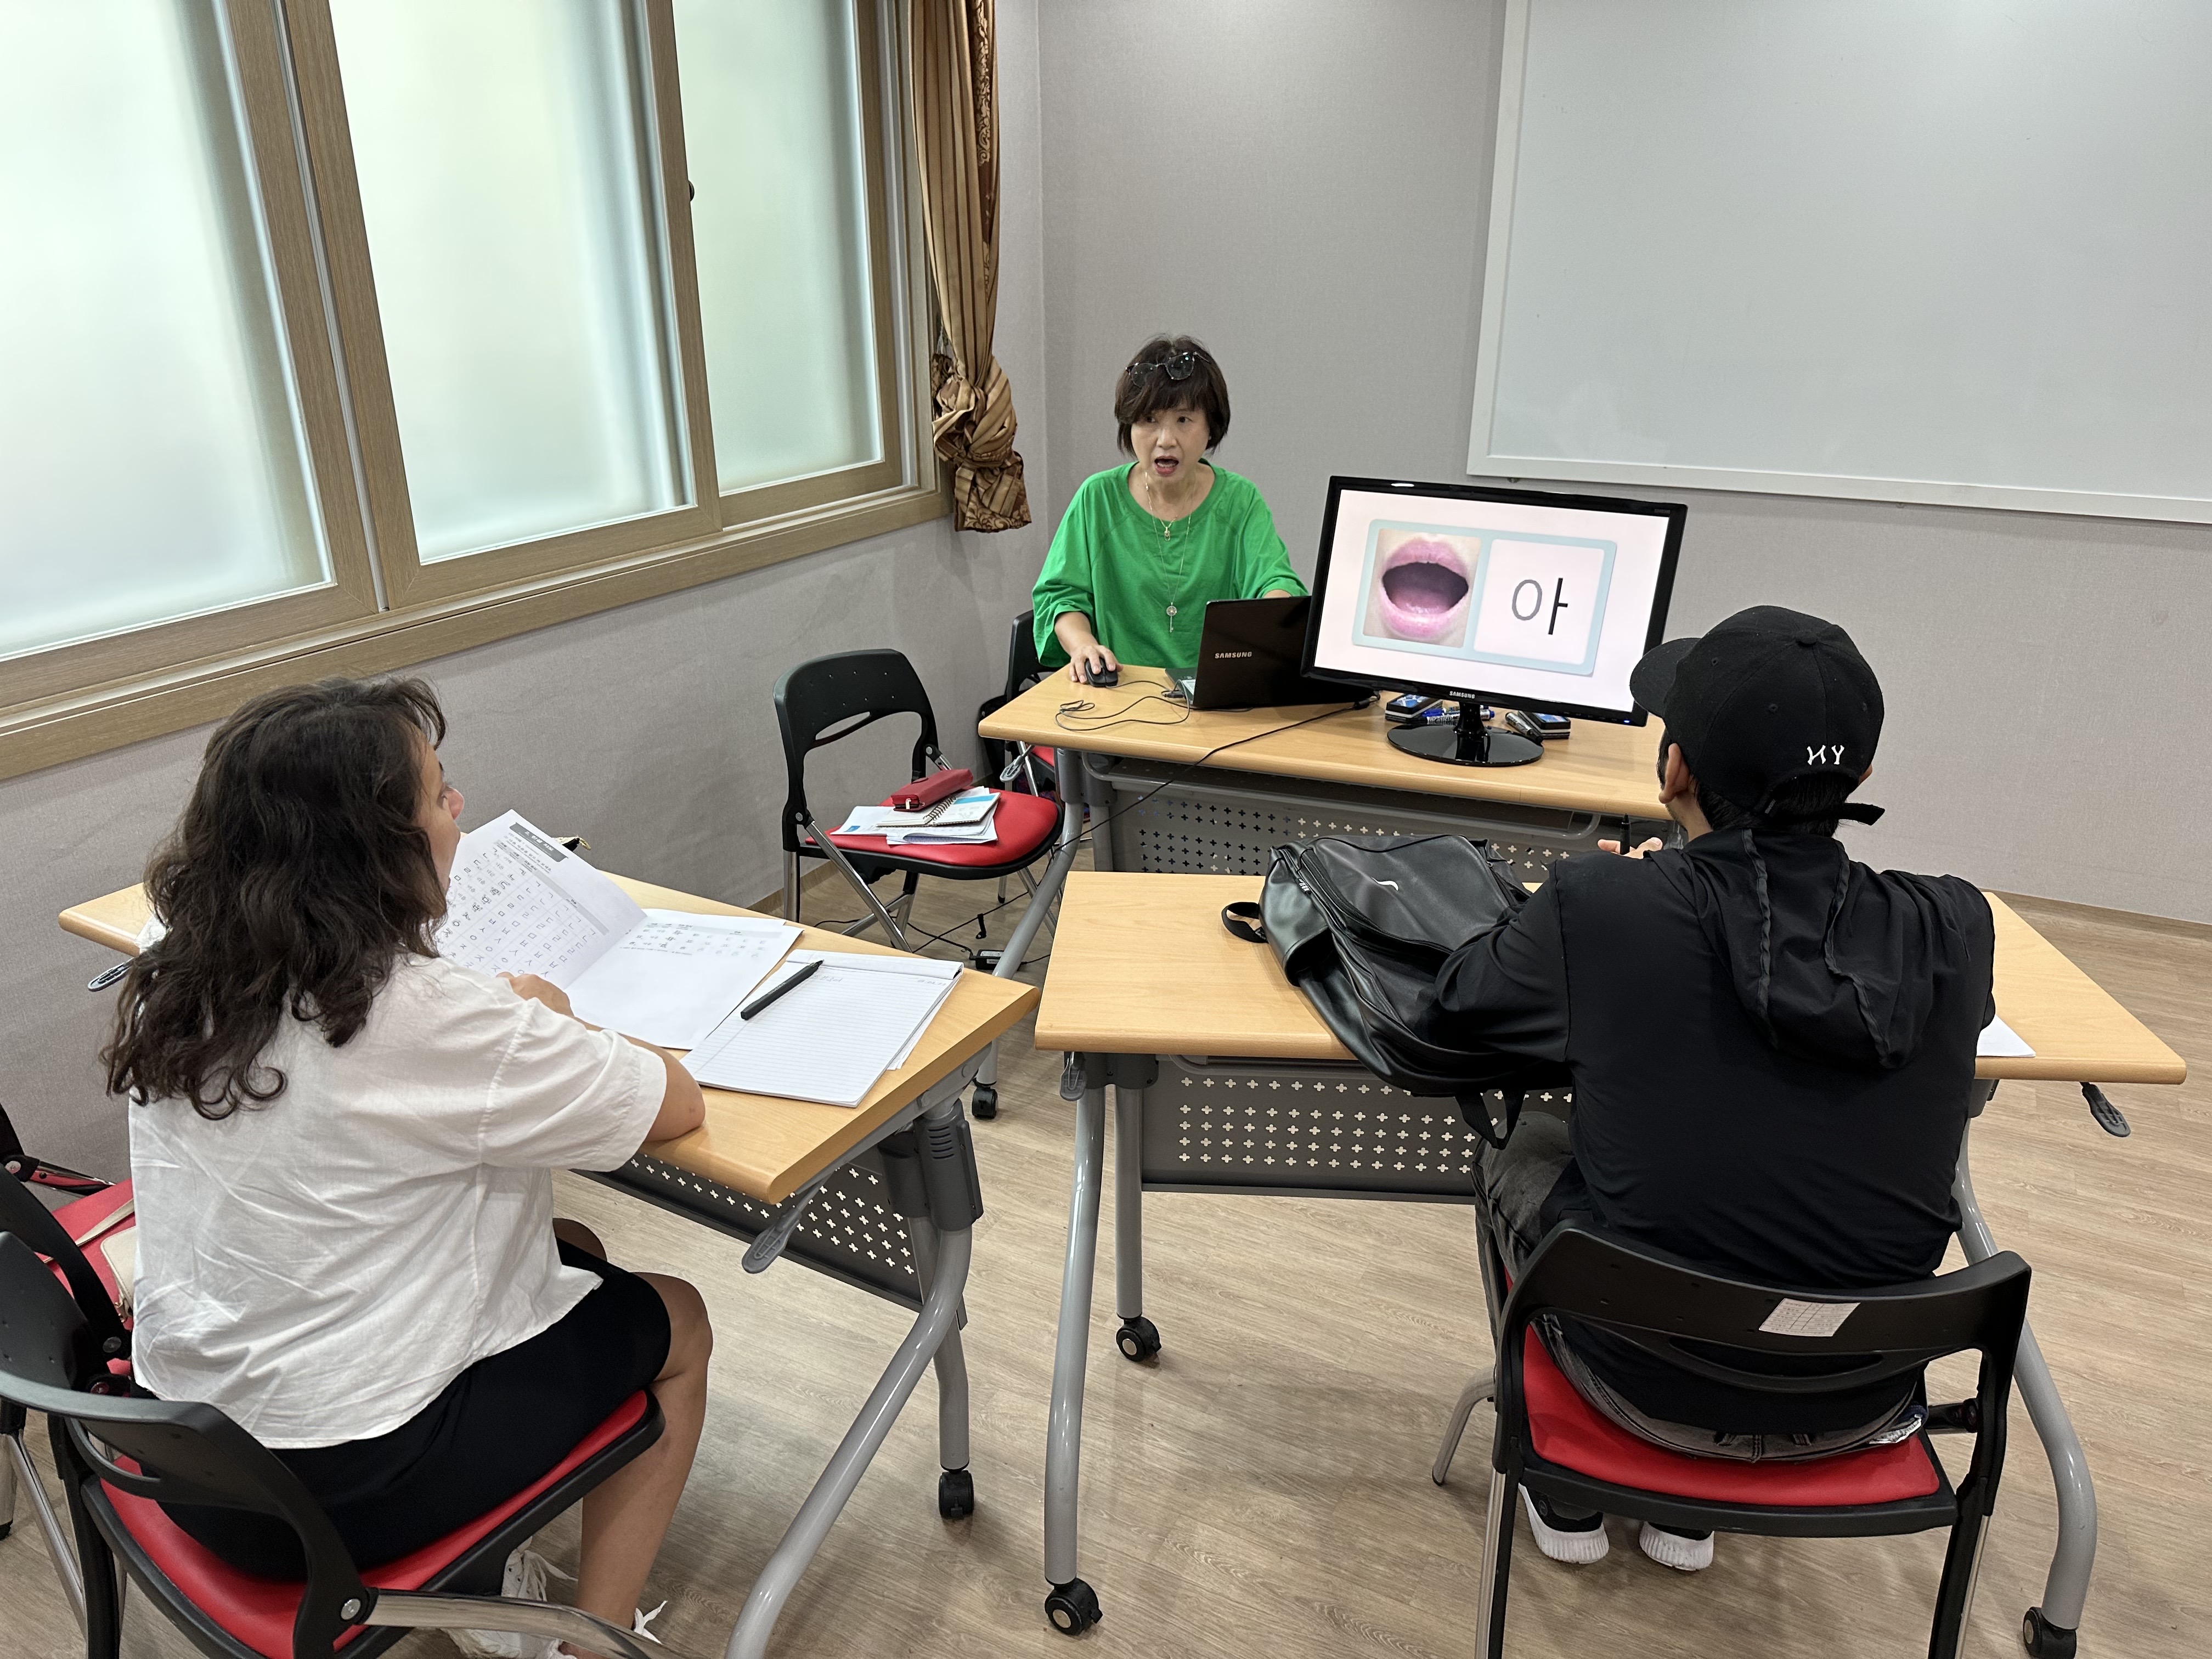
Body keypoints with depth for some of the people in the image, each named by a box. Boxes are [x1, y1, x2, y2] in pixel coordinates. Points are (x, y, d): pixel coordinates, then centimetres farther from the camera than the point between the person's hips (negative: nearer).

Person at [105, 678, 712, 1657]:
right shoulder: (427, 1021, -27)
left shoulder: (175, 988, -5)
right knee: (675, 1324, 15)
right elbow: (676, 1105, -16)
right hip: (343, 1490, -7)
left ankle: (487, 1574, 28)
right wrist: (549, 1026, 1)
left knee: (569, 1247, 23)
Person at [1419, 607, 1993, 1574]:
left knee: (1523, 1155, 26)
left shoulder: (1602, 908, -25)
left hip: (1656, 1382, -3)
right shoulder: (1952, 929, -15)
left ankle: (1567, 1503, 40)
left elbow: (1455, 1005, -6)